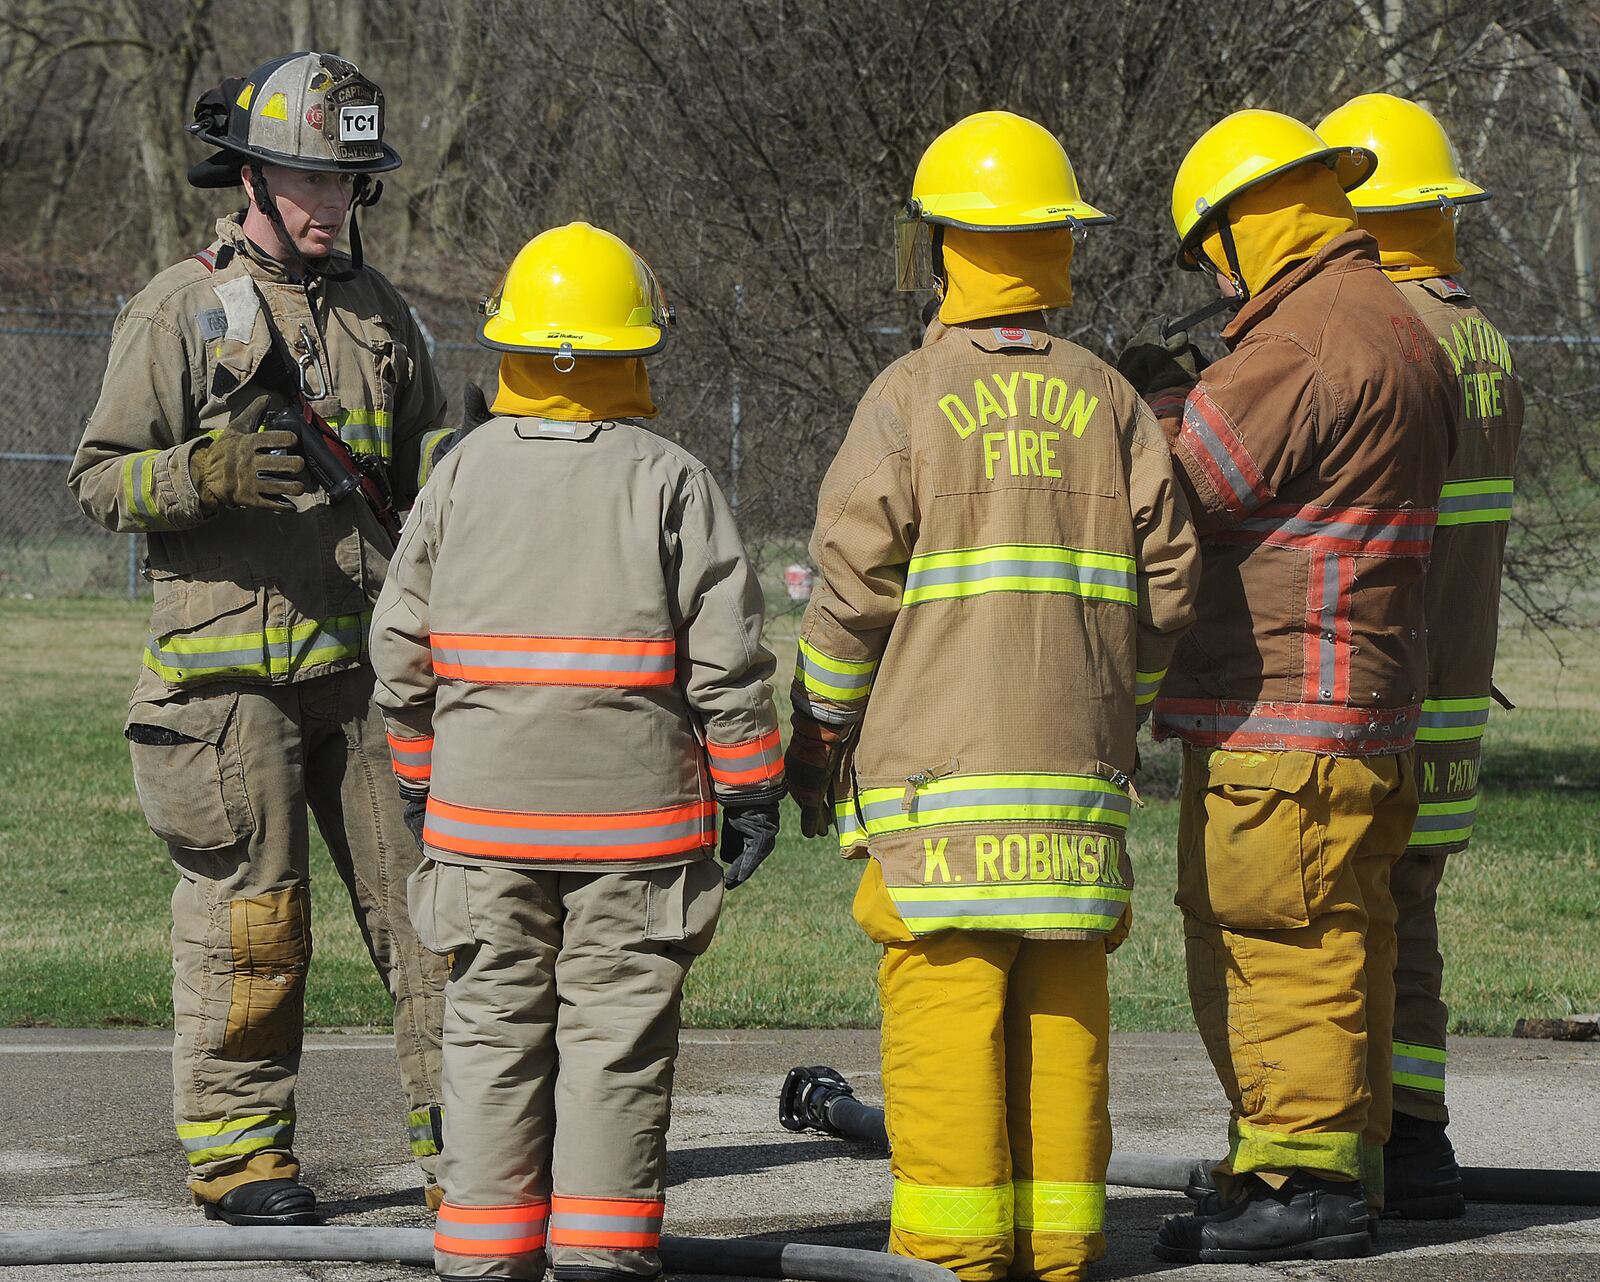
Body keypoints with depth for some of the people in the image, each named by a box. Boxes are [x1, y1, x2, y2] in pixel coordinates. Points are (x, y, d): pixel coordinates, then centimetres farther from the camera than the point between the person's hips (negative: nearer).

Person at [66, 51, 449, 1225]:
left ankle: (461, 1140, 7)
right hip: (231, 669, -5)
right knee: (249, 920, -1)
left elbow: (423, 464, 23)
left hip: (367, 659, 5)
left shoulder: (378, 312, 15)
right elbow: (101, 477, -3)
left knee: (427, 894, 2)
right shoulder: (183, 310, -1)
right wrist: (207, 473, -21)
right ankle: (237, 1151, 10)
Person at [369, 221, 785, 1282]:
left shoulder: (462, 474, 3)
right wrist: (752, 786, 0)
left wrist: (420, 774, 20)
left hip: (484, 804, 2)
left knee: (494, 1026, 8)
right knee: (618, 1032, 3)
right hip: (635, 809, -2)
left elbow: (403, 646, 8)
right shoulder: (671, 481, -5)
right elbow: (726, 650, -8)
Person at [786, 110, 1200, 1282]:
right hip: (1076, 766, 4)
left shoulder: (907, 401, -5)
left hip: (936, 759, -4)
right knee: (1063, 1002, 7)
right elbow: (1167, 584, 6)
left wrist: (815, 739, 4)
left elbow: (853, 586, -7)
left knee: (945, 997, -3)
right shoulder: (1109, 403, 6)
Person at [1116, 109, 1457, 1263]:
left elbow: (1185, 488, -17)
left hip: (1282, 710, -10)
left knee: (1281, 949, -7)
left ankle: (1304, 1179, -6)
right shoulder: (1400, 329, 15)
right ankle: (1337, 1169, 18)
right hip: (1364, 717, 10)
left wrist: (1154, 397, 2)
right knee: (1336, 945, 13)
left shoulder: (1295, 346, -17)